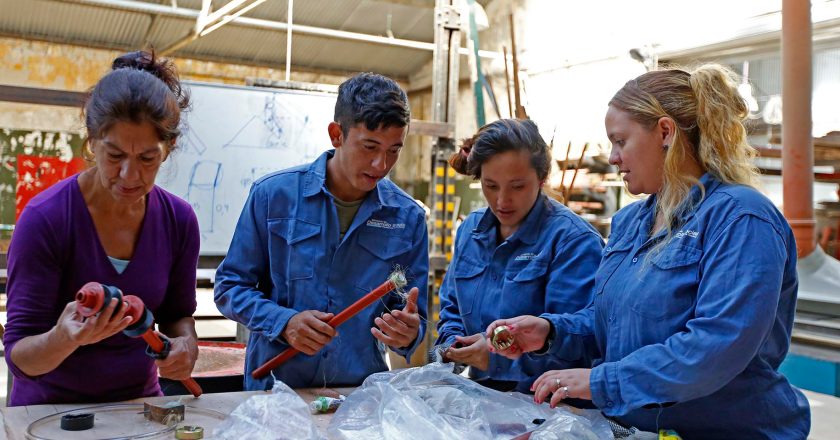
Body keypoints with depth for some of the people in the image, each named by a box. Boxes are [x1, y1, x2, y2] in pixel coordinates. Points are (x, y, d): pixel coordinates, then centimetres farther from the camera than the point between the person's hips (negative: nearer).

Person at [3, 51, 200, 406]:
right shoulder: (45, 219, -15)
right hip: (50, 407, -2)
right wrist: (66, 337, -32)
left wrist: (186, 344, -12)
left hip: (139, 400, 2)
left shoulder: (179, 220, -5)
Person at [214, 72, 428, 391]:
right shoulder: (273, 194, -2)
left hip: (360, 393, 4)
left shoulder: (409, 218, 2)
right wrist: (283, 322, -12)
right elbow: (229, 287, 3)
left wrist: (408, 334, -13)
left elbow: (414, 318, 9)